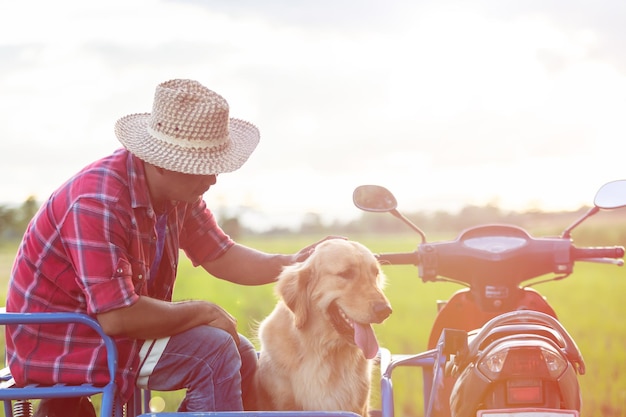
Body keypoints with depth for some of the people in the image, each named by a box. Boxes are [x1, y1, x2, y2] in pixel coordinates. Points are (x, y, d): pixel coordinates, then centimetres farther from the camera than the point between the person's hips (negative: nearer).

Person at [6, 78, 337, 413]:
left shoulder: (181, 194, -2)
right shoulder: (98, 202, -30)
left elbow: (220, 257, 9)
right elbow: (116, 317, -34)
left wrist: (291, 263, -7)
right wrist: (201, 312, -21)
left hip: (112, 328, 9)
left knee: (242, 355, 5)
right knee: (212, 351, -20)